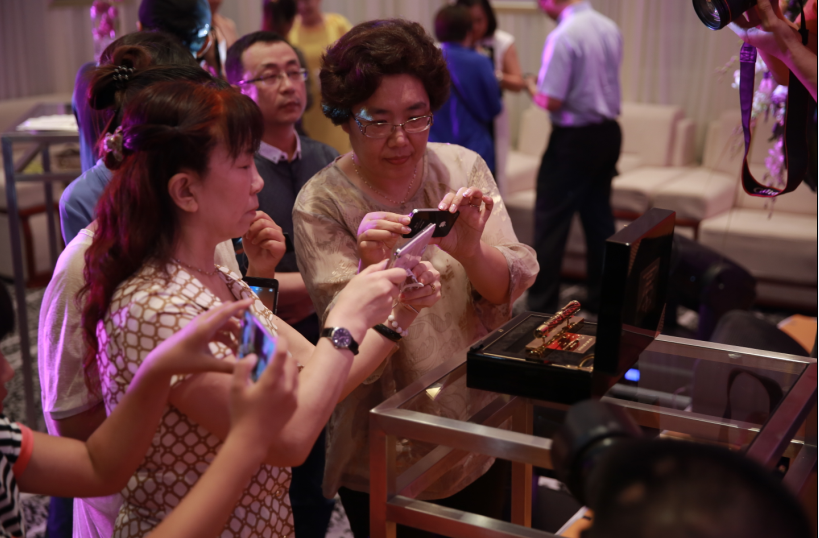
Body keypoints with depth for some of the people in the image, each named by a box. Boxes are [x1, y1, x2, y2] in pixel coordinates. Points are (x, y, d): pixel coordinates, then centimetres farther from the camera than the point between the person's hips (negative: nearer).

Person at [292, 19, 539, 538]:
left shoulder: (464, 168, -5)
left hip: (482, 431, 3)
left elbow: (510, 289, -11)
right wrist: (370, 270, -39)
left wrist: (470, 251, -32)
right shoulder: (321, 203, -14)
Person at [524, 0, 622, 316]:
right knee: (599, 216, 15)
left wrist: (532, 89, 0)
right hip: (609, 133, 8)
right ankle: (602, 298, 23)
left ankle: (542, 307, 4)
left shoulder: (563, 36, -19)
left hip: (574, 139, -8)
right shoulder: (610, 29, 5)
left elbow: (551, 101, -20)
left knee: (551, 221, 0)